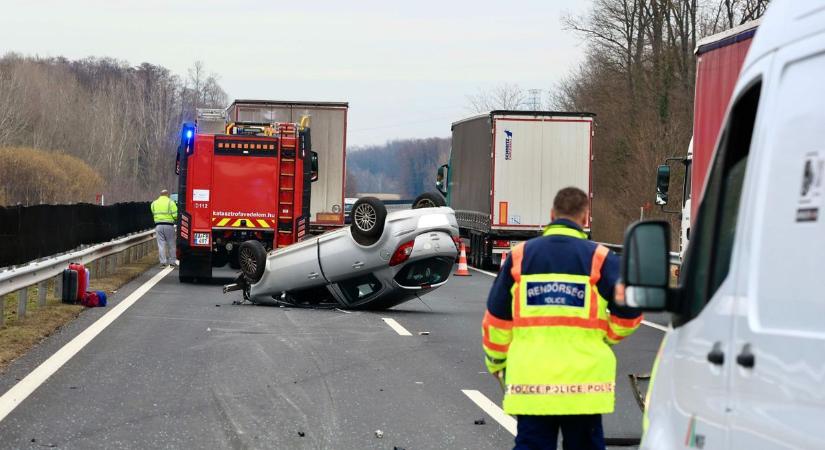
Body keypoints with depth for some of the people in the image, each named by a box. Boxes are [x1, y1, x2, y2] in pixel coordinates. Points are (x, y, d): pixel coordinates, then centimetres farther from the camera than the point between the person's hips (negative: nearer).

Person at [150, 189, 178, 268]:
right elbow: (175, 215, -8)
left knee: (161, 244, 4)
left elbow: (153, 214, 9)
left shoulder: (154, 203, 10)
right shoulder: (170, 202, -4)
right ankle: (172, 262, 9)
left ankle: (163, 262, -2)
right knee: (171, 244, 6)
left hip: (158, 225, 3)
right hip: (169, 225, -3)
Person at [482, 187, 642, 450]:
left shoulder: (520, 255, 4)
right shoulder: (599, 258, -3)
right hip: (584, 379, -1)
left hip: (529, 381, 1)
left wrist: (496, 362, 22)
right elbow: (629, 312, -5)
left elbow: (496, 318, 8)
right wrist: (605, 337, 15)